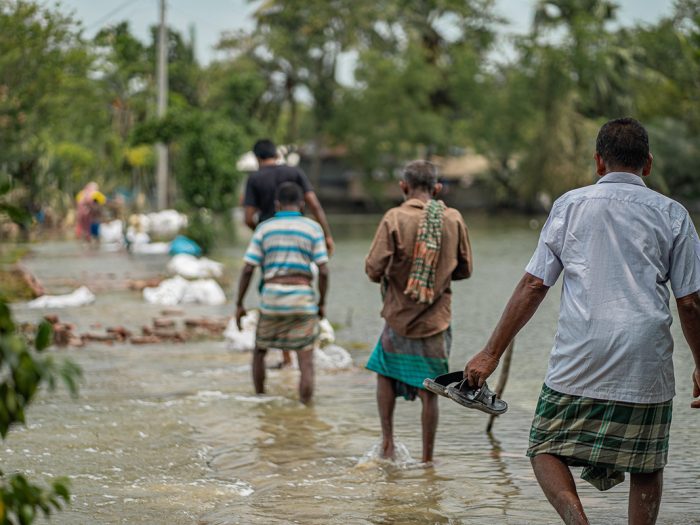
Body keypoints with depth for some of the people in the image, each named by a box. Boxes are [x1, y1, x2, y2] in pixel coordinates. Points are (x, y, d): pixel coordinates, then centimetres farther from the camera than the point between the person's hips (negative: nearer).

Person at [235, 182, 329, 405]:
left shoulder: (264, 228, 4)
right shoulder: (313, 228, 2)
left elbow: (248, 269, 0)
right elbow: (323, 271, -3)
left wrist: (239, 305, 8)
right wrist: (322, 303, 10)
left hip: (271, 299, 1)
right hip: (302, 299, -1)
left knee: (260, 349, 25)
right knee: (306, 363, 0)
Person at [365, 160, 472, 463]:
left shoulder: (395, 219, -12)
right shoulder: (453, 220, -2)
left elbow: (373, 269, -14)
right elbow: (464, 269, 7)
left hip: (400, 316, -2)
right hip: (437, 320, 2)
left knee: (385, 372, 22)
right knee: (429, 390, 7)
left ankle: (387, 442, 17)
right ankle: (427, 458, 11)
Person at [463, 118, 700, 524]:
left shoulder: (570, 205, 7)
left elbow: (534, 285, 3)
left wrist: (493, 352, 7)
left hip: (580, 362, -1)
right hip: (647, 367, 1)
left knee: (546, 450, 9)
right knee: (647, 467, 14)